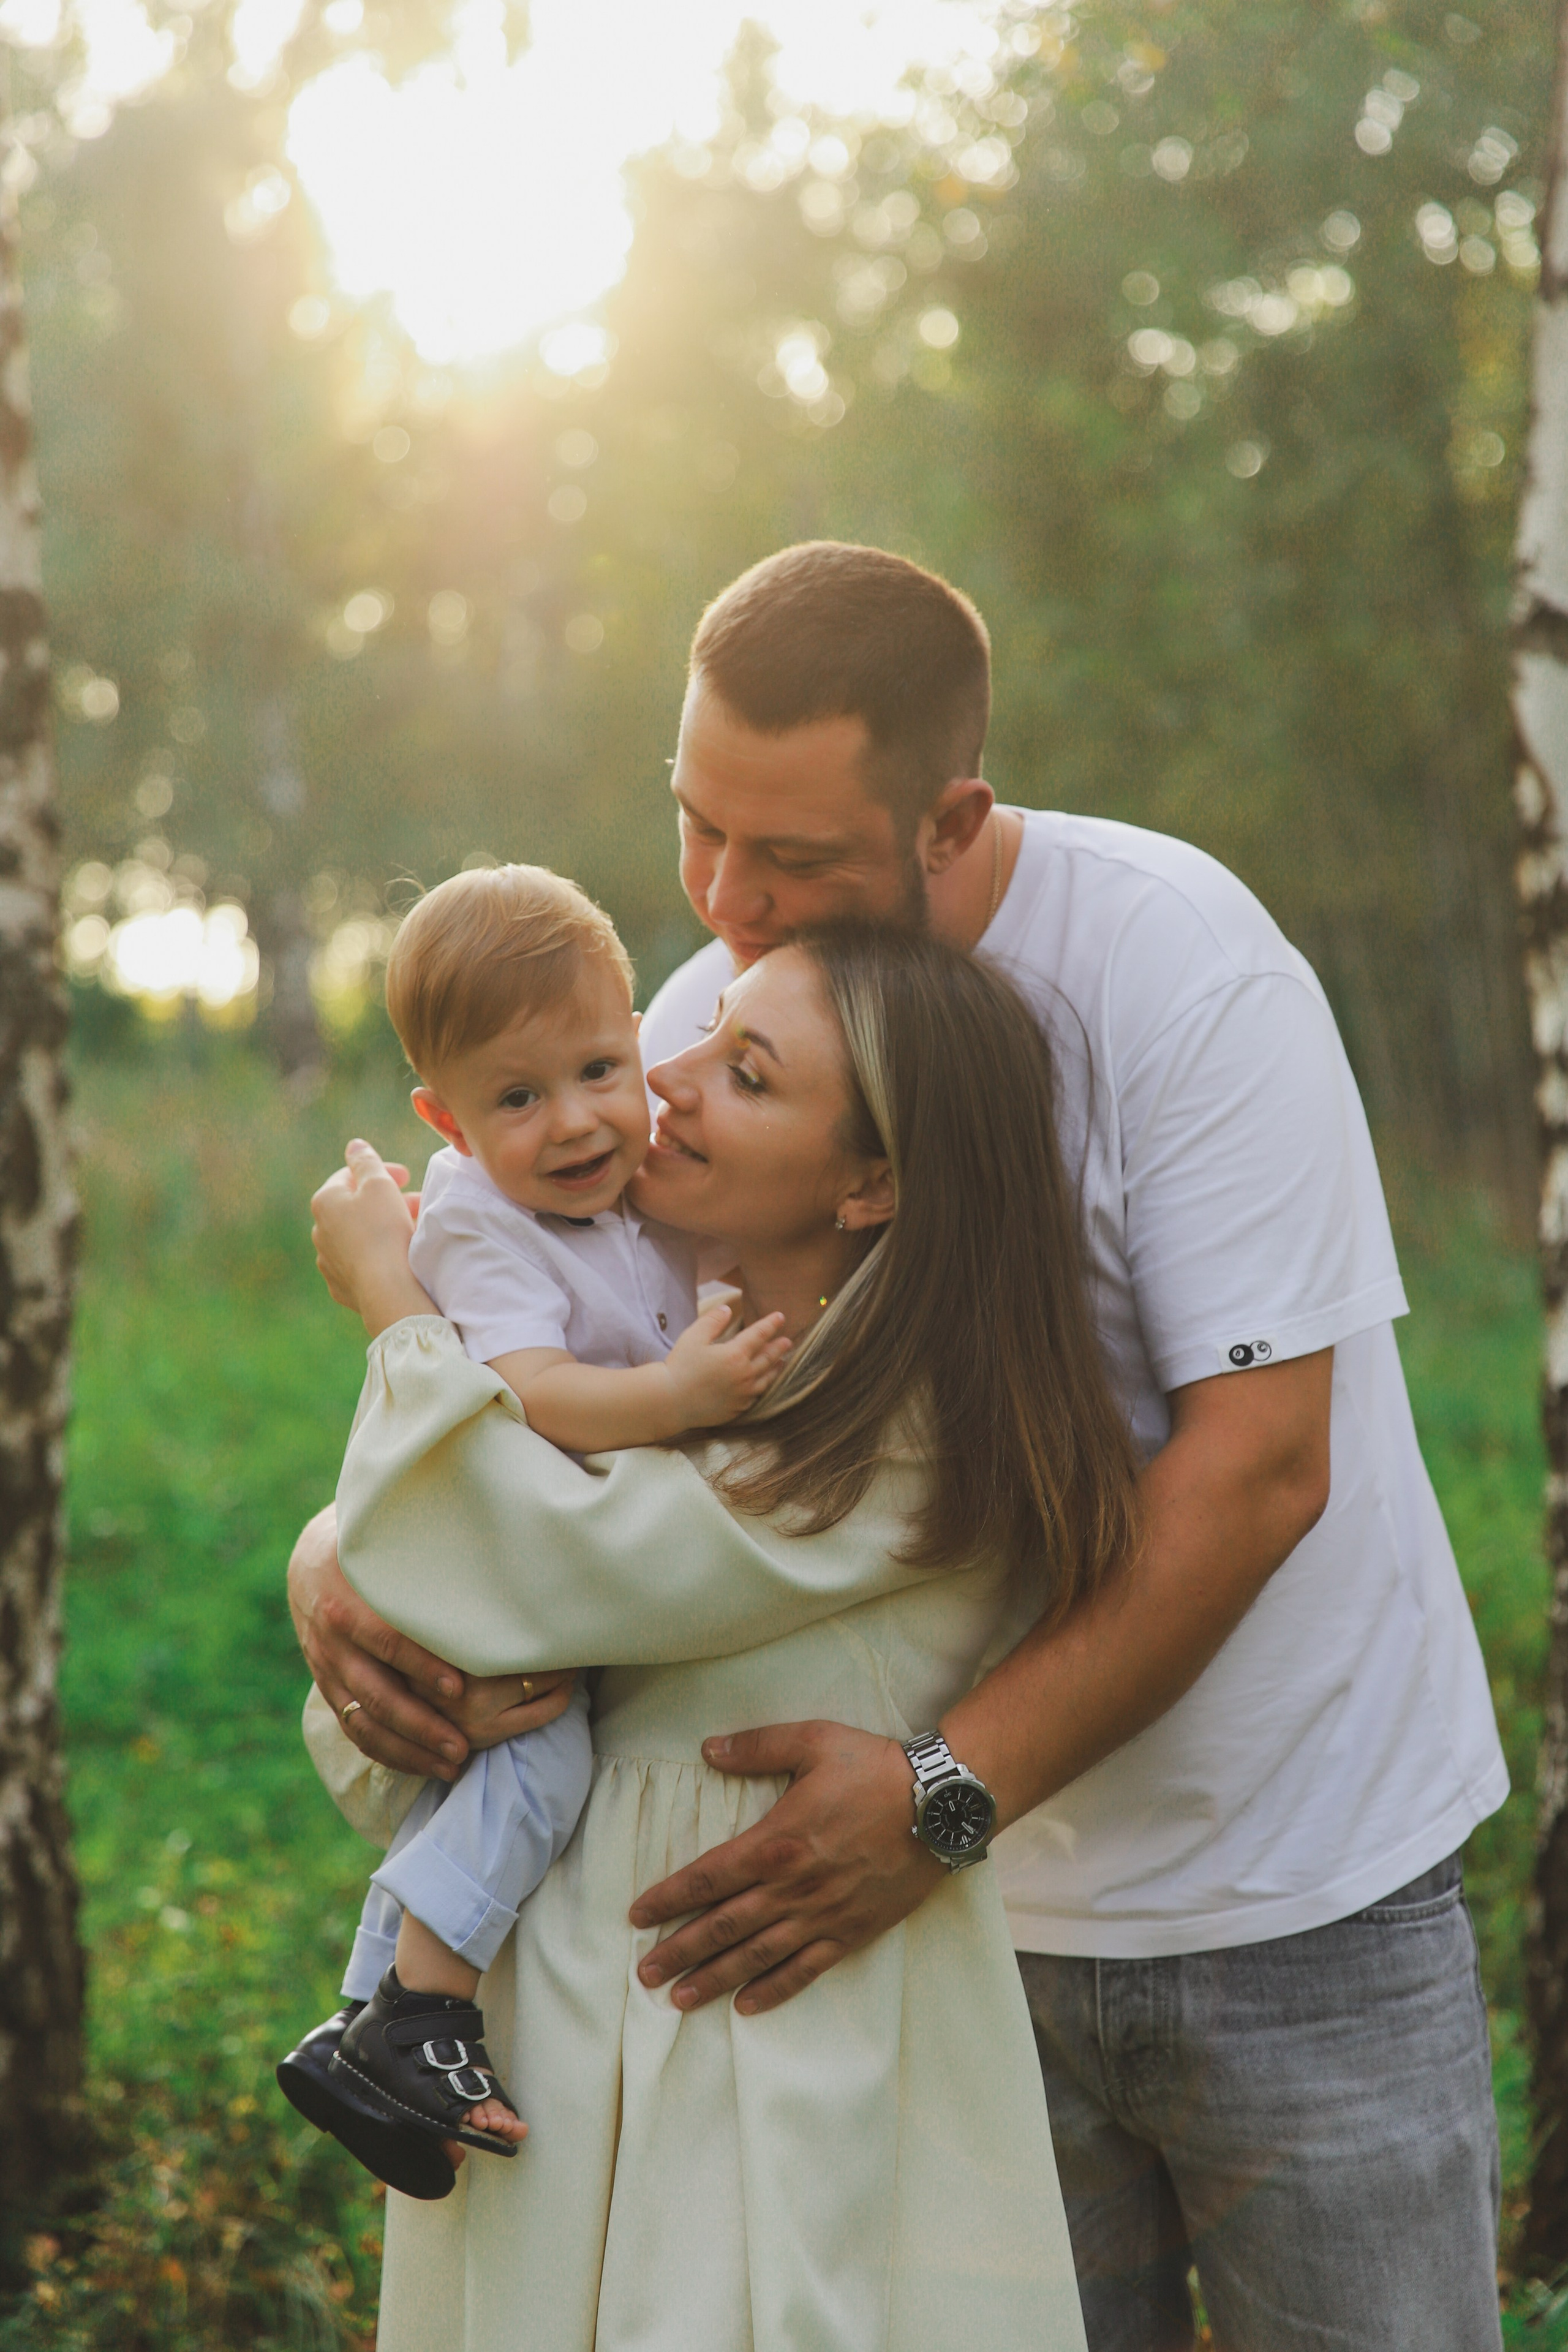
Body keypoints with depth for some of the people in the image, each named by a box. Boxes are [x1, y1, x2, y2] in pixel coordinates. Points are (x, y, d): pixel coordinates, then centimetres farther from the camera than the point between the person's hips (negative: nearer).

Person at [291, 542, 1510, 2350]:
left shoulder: (1179, 965, -19)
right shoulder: (711, 1018, -5)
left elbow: (1255, 1466, -24)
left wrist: (946, 1791, -32)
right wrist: (341, 1549, -22)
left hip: (1297, 1901, -3)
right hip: (989, 1906, 4)